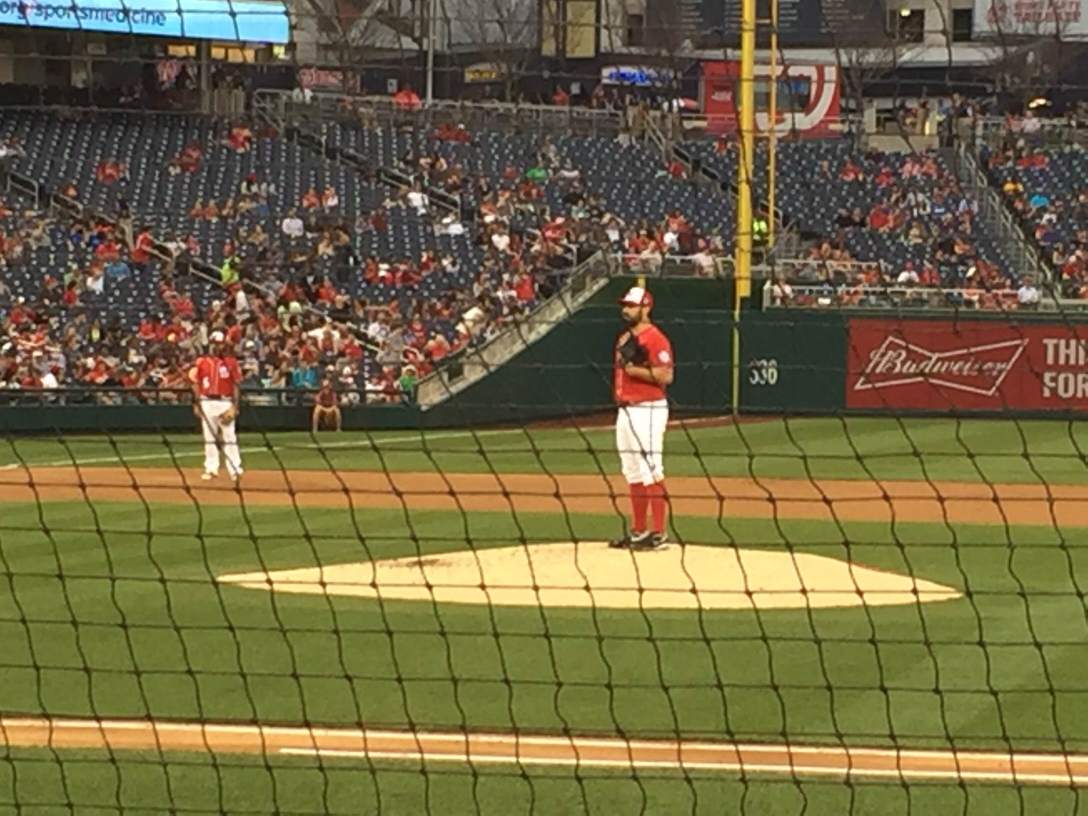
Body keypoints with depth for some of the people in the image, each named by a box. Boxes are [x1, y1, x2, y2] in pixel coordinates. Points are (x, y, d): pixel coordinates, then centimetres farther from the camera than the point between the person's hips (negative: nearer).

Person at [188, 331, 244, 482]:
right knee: (209, 437, 6)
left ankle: (235, 470, -4)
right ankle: (211, 469, 12)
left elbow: (236, 385, 1)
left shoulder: (231, 362, 1)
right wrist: (196, 404, 2)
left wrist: (235, 406, -6)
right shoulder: (202, 362, 5)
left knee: (229, 436, -4)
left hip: (225, 402, -2)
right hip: (207, 402, 2)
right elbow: (196, 384, 9)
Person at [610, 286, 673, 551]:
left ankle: (658, 534, -10)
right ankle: (638, 531, 20)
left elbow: (665, 375, -20)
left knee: (651, 471, -10)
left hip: (648, 410, -10)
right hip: (625, 410, 10)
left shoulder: (655, 338, -12)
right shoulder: (624, 338, 17)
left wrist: (634, 369, -21)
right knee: (633, 473, 13)